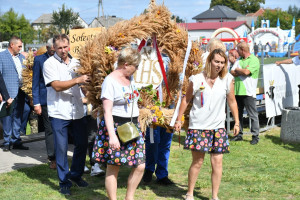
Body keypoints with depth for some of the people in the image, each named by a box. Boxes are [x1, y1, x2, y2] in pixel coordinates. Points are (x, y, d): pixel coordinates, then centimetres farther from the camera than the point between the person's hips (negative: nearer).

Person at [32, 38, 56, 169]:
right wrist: (36, 103, -3)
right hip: (46, 100, -2)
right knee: (50, 130, 1)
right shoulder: (39, 60, 2)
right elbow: (35, 83, 2)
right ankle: (52, 158, 9)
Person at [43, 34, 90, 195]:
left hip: (77, 111, 5)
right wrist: (77, 80, -27)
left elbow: (84, 82, 24)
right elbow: (57, 86, -17)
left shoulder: (76, 62, 10)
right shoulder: (49, 64, -4)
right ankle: (64, 182, 15)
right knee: (61, 147, 2)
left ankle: (75, 174, 29)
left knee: (82, 143, 8)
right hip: (59, 112, -4)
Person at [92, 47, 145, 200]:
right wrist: (112, 135, -26)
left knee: (140, 166, 5)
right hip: (115, 127, -7)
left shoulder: (130, 78, 11)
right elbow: (107, 112, -19)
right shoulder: (110, 81, -14)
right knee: (113, 167, 1)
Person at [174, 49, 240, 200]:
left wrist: (236, 122, 9)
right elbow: (186, 100, 3)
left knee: (217, 161, 3)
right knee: (198, 161, 1)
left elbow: (232, 102, 9)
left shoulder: (227, 80, 0)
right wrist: (178, 120, 3)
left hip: (218, 126, 2)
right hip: (198, 126, -2)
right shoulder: (197, 79, -6)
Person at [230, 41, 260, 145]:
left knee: (253, 115, -3)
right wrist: (242, 71, -9)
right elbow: (232, 72, 6)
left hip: (248, 92, -7)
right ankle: (239, 134, 21)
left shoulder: (254, 60, -6)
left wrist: (237, 70, -2)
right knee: (237, 114, 11)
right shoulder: (239, 60, 16)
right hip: (237, 91, 7)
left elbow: (246, 72, -19)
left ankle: (255, 136, 3)